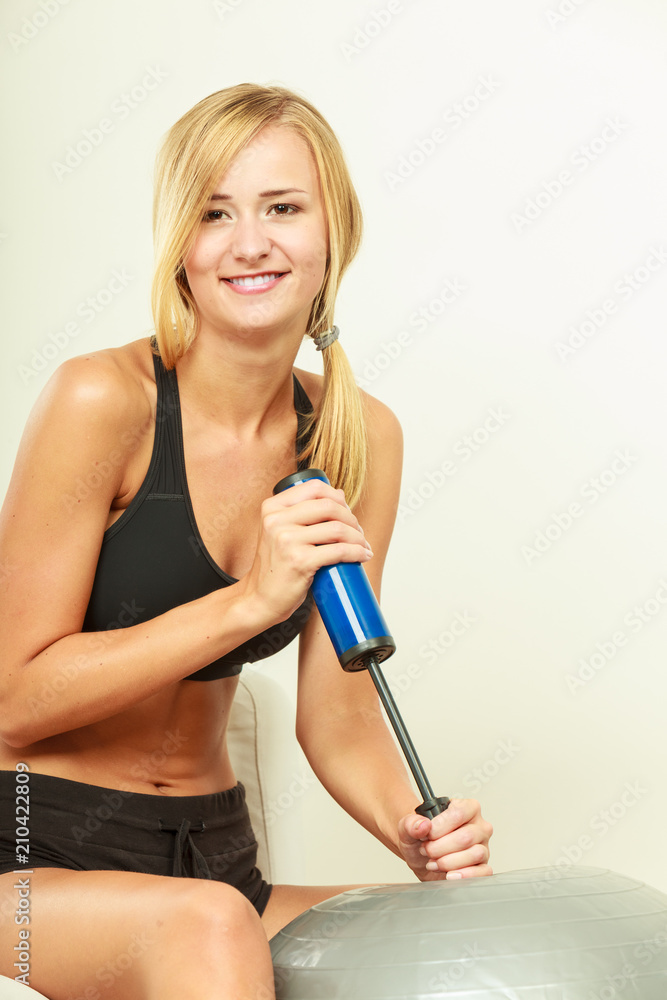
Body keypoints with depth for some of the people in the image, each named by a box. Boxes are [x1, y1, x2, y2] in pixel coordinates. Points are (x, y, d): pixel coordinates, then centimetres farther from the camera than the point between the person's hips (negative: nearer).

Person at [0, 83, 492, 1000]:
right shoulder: (102, 400, -15)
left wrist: (418, 834, -16)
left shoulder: (360, 437, 1)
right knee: (205, 923, -36)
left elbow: (336, 713, 4)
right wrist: (251, 599, -23)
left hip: (213, 849, 5)